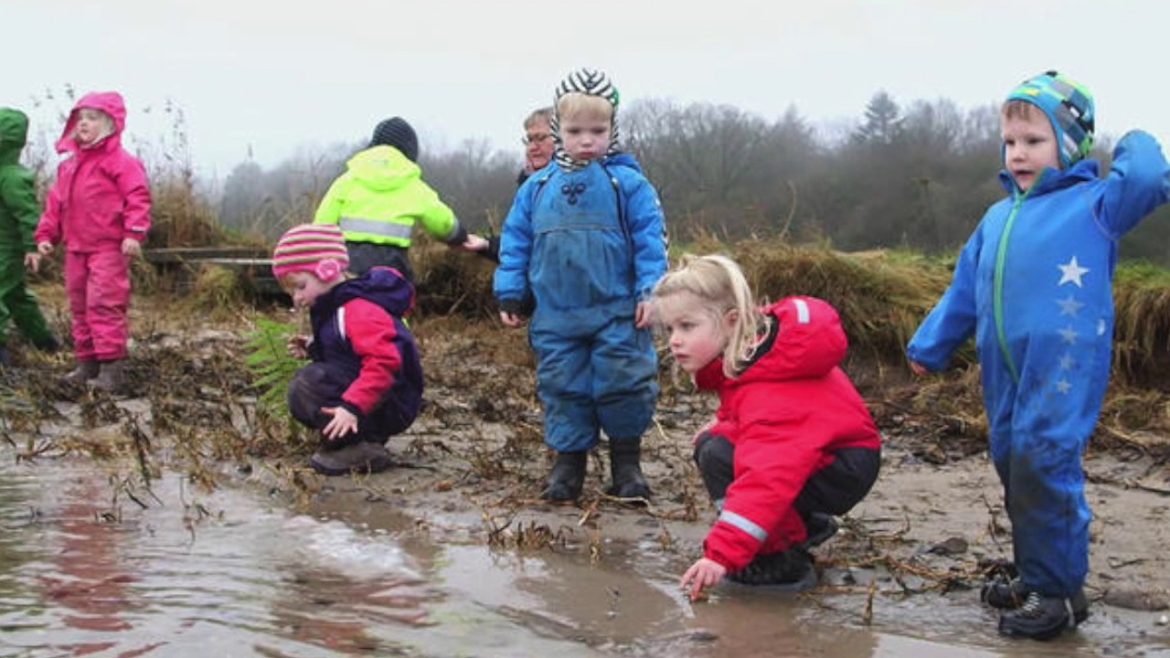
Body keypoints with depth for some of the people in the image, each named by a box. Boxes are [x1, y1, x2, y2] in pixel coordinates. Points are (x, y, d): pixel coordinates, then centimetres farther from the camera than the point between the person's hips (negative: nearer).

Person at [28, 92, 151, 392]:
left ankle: (111, 367, -13)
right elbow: (55, 203, 20)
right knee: (79, 306, 12)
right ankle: (87, 363, 20)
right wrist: (45, 235, 13)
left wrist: (134, 233, -27)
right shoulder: (69, 165, 17)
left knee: (105, 304, -13)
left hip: (108, 247, -9)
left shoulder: (120, 161, -8)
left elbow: (138, 197, -16)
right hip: (76, 248, 9)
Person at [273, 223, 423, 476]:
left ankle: (360, 450, -18)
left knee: (307, 386, -24)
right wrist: (313, 348, 7)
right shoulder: (336, 307, 14)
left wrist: (352, 407, -39)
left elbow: (384, 362, -32)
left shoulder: (359, 310, -20)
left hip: (390, 406, -11)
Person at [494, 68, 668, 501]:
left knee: (623, 385, 0)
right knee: (562, 388, 8)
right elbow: (515, 242, 12)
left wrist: (650, 290, -11)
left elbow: (650, 240, -4)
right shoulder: (537, 188, 6)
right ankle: (569, 460, 19)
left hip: (617, 314, -3)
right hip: (555, 317, 3)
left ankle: (626, 463, 15)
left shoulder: (628, 184, -2)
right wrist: (511, 294, 8)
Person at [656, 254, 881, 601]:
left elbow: (768, 477, -45)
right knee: (709, 443, 8)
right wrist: (724, 423, 8)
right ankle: (805, 525, 16)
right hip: (815, 448, 11)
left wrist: (722, 555, -50)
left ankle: (783, 559, -15)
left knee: (719, 456, -26)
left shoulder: (767, 391, -33)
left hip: (845, 469, -11)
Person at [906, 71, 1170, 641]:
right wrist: (930, 346, 26)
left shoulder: (1093, 204, 0)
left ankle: (1058, 592, -3)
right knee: (1014, 467, 11)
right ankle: (1034, 577, 25)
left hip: (1064, 367, -7)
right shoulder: (997, 218, 19)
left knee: (1042, 464, -14)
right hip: (1004, 372, 7)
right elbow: (964, 290, 25)